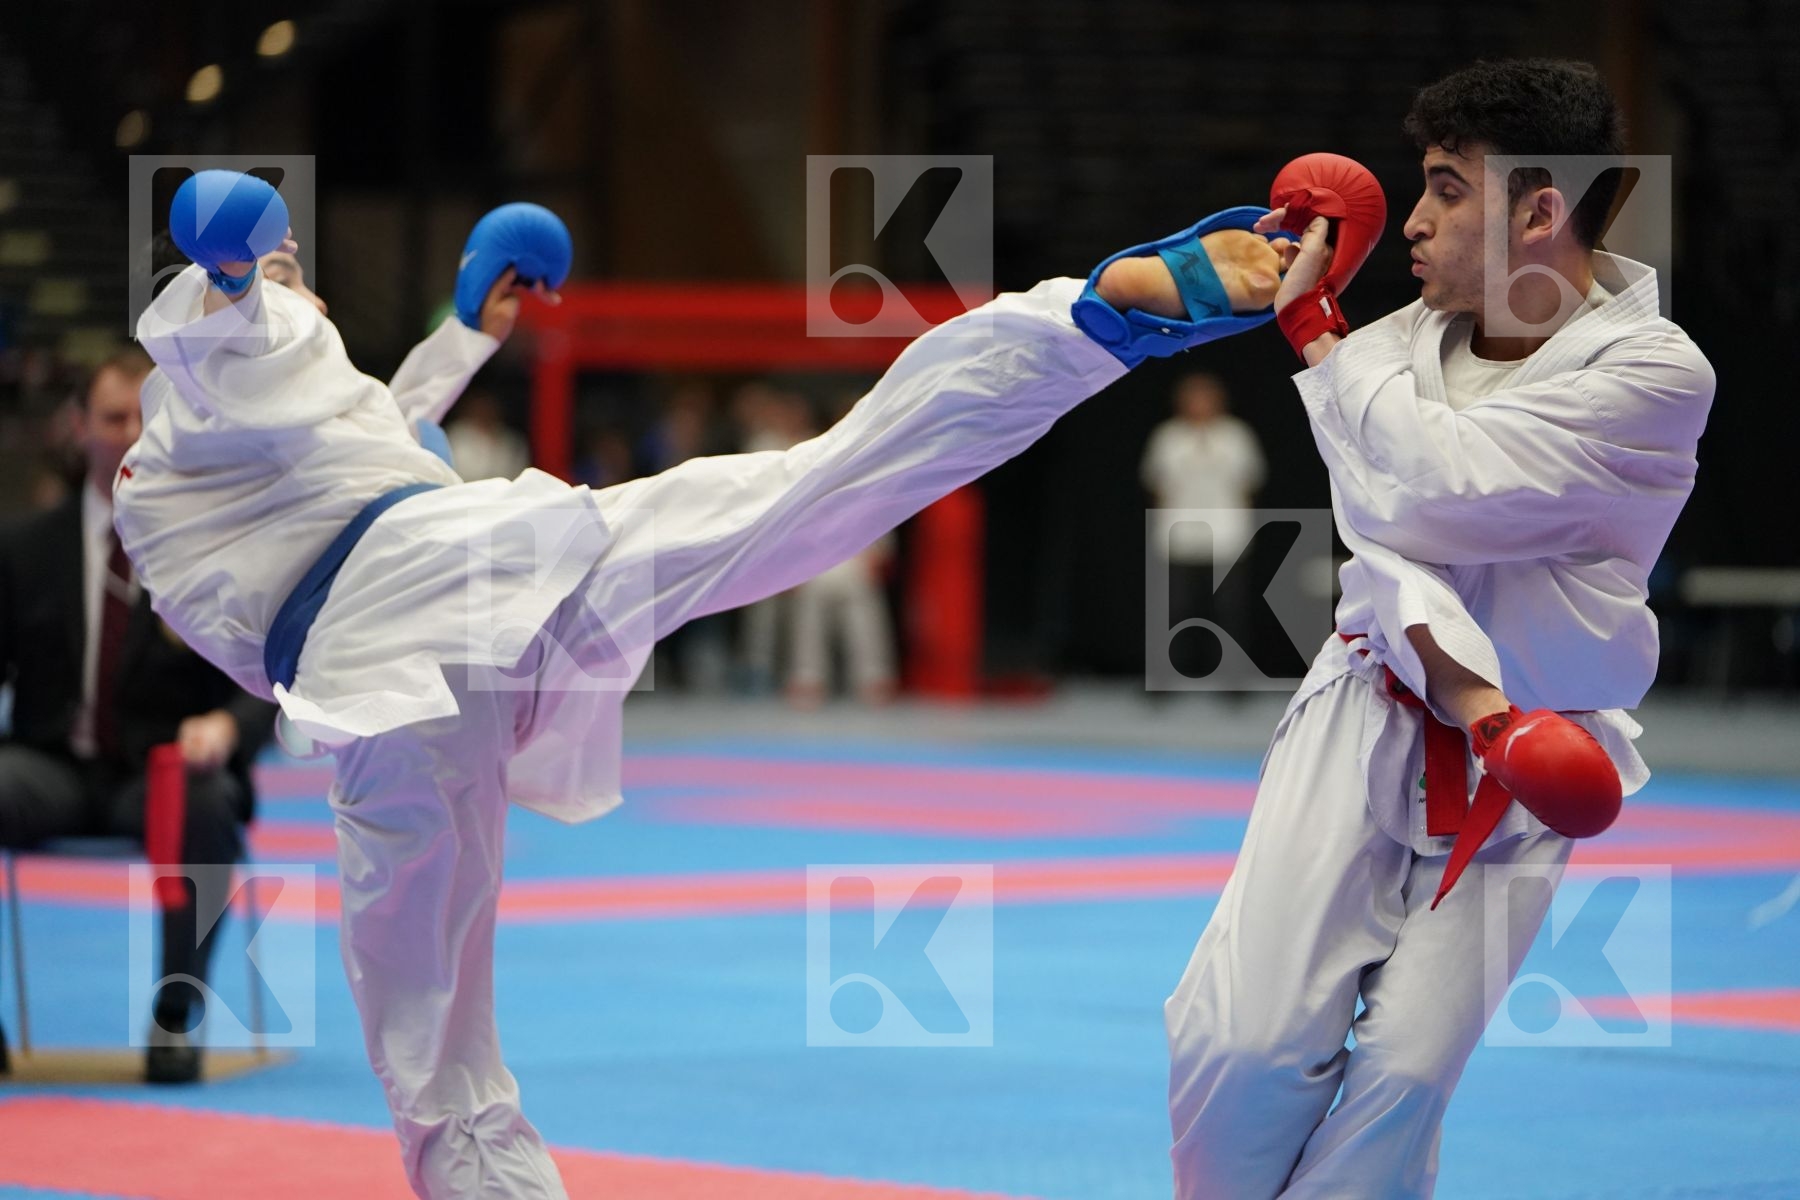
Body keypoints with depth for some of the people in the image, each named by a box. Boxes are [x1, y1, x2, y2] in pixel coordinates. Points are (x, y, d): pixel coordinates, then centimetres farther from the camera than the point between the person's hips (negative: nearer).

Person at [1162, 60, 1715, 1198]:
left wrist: (1312, 324, -14)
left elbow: (1429, 488, -26)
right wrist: (1454, 678, -31)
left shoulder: (1656, 376, -17)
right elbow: (1380, 521, -13)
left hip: (1522, 763, -2)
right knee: (1247, 1041, -10)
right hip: (1371, 718, 3)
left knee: (1401, 1077, -6)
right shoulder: (1414, 338, -2)